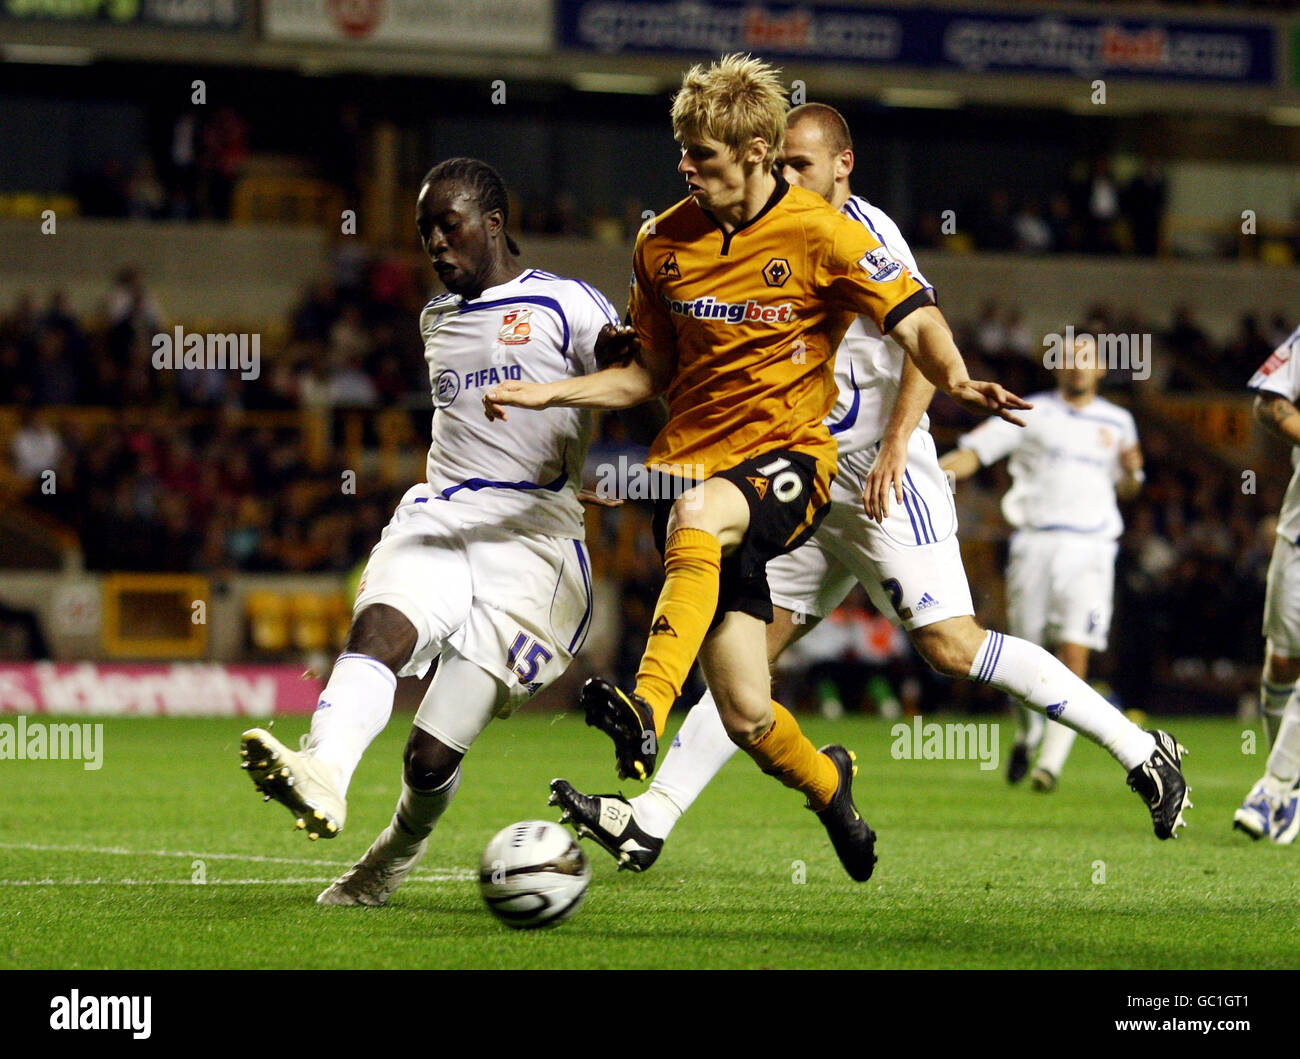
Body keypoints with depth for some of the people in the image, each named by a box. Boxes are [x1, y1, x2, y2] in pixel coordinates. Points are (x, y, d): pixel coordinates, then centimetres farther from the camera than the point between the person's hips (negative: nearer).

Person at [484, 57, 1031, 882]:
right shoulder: (664, 243, 8)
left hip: (790, 457, -4)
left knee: (698, 514, -42)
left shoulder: (821, 234, -5)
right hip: (693, 462, 4)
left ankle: (648, 713, -53)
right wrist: (551, 394, 8)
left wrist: (956, 380, -27)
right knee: (747, 716, -6)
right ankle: (828, 786, 29)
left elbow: (916, 321, -6)